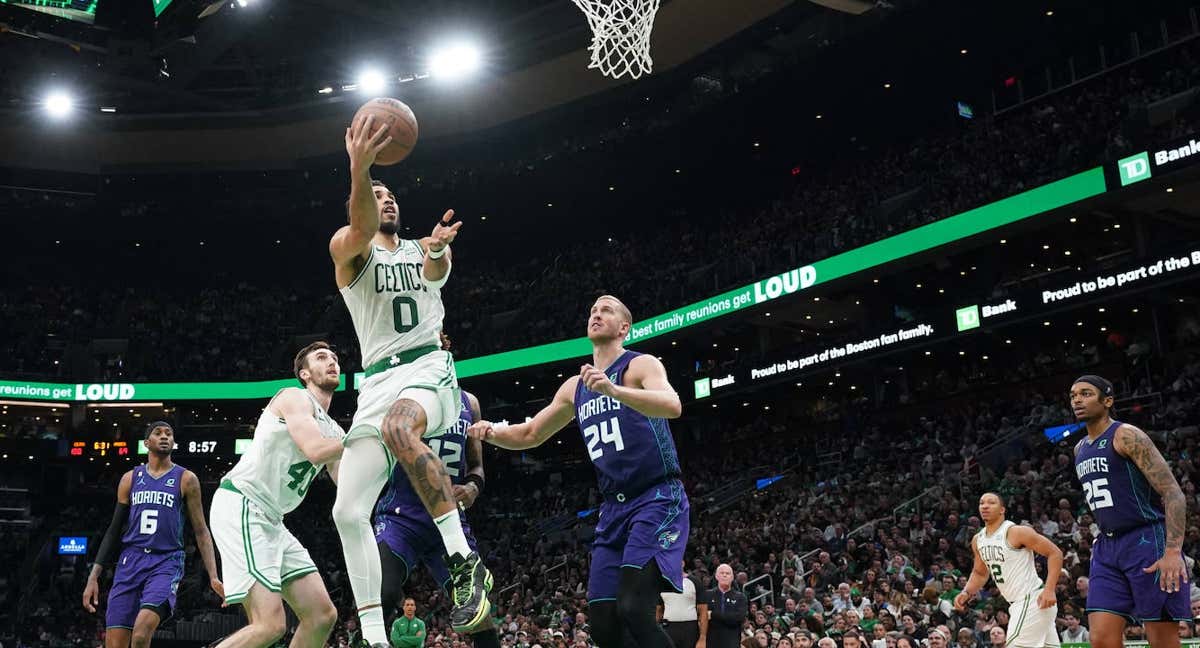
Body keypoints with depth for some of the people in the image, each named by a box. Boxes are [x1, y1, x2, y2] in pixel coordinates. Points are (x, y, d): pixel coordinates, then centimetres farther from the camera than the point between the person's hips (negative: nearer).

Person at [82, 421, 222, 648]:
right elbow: (115, 530, 15)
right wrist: (93, 577, 9)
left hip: (166, 563, -3)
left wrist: (213, 576, -5)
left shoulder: (185, 479, 5)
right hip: (130, 561, 3)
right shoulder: (130, 479, 12)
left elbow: (201, 531, 5)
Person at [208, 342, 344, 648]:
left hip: (270, 520, 10)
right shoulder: (295, 397, -4)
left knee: (323, 615, 4)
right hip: (240, 506, -10)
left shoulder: (333, 431, 21)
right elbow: (315, 450, -22)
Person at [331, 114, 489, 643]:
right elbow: (363, 229, -18)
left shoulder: (423, 249, 16)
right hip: (378, 379, 2)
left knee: (398, 426, -37)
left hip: (429, 367, -2)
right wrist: (359, 172, -39)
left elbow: (437, 271, -9)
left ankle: (465, 560, -35)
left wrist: (438, 249, -35)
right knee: (348, 511, -8)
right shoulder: (348, 248, 7)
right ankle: (375, 639, 1)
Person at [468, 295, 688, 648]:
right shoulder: (575, 386, 17)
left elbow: (673, 406, -25)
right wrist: (492, 432, 3)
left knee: (633, 610, -23)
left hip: (658, 499, -7)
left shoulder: (641, 365, -4)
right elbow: (529, 435, 24)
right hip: (614, 507, 7)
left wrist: (614, 390, -39)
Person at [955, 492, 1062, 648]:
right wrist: (966, 592, 6)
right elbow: (980, 572, 24)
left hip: (1032, 600, -8)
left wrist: (1049, 589, -23)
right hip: (1018, 604, 8)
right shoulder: (977, 540, 9)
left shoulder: (1017, 532, -14)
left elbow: (1055, 553, -13)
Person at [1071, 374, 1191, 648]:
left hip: (1147, 542, -7)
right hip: (1107, 547, 7)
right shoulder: (1080, 449, 16)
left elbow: (1173, 493, -15)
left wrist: (1173, 551, -26)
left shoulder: (1127, 436, -9)